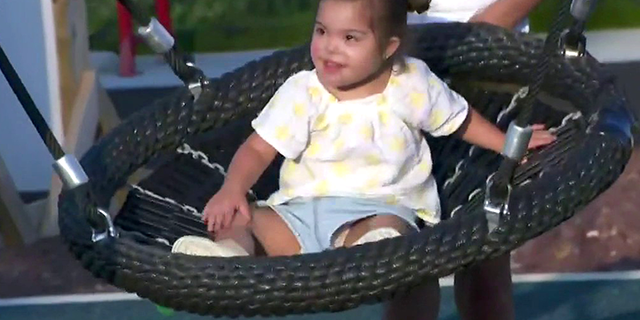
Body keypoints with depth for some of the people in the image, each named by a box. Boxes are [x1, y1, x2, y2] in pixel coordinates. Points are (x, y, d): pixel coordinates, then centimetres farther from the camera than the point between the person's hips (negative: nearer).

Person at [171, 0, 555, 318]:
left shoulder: (412, 85, 1)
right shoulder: (302, 93, 0)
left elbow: (460, 118, 18)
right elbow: (258, 149, -2)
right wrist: (233, 189, -19)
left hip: (380, 207, -3)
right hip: (300, 210, 3)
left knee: (387, 230, -39)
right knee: (235, 218, -21)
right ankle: (230, 252, -51)